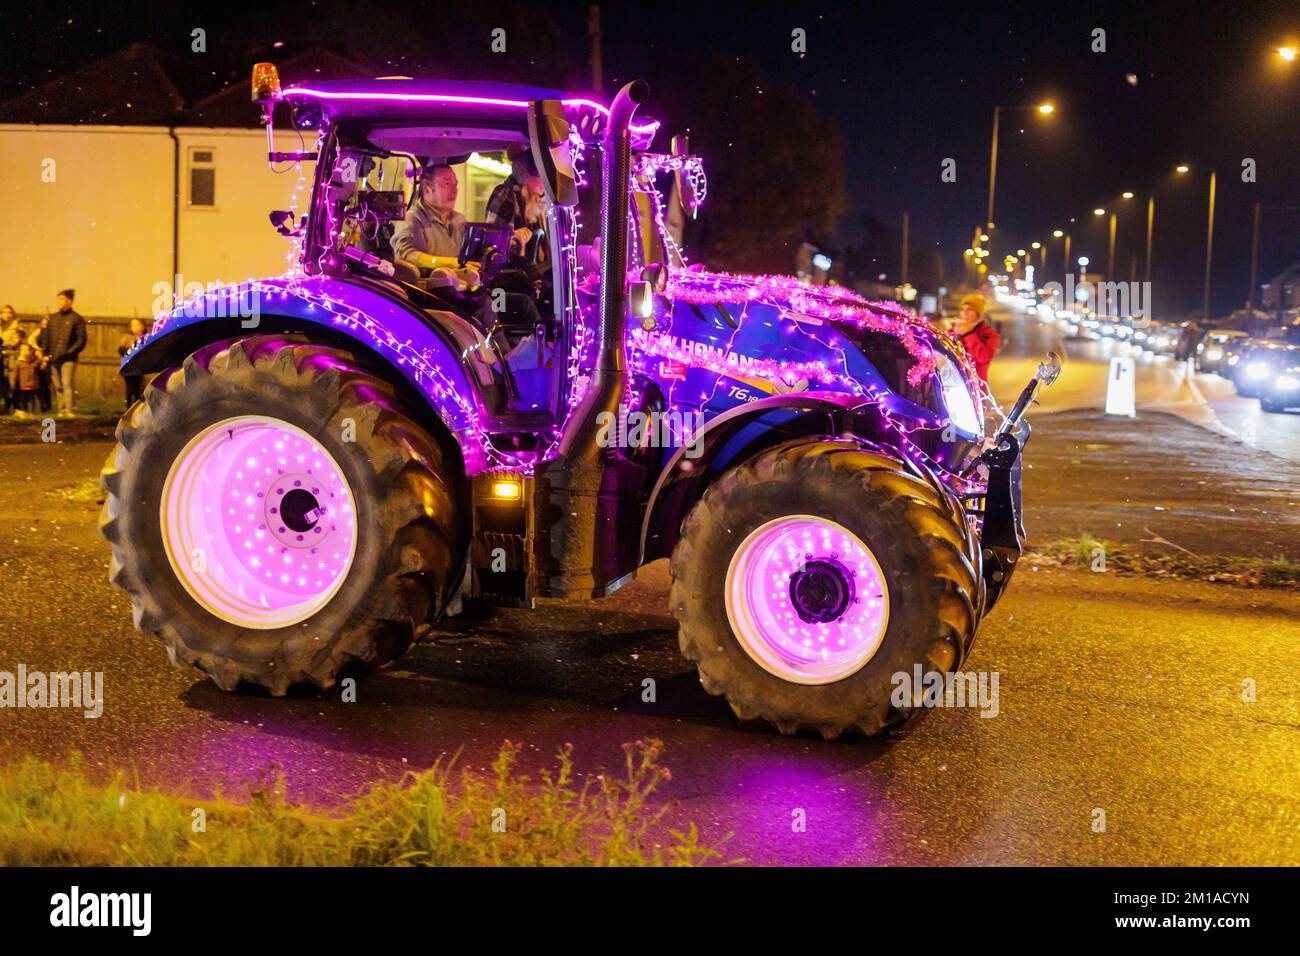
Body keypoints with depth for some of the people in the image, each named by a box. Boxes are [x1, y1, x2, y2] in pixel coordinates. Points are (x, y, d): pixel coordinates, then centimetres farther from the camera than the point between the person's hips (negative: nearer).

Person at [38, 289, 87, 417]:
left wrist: (70, 352, -16)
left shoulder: (76, 319, -1)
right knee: (58, 386, 7)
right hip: (53, 359, 6)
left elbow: (81, 339, -5)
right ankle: (62, 410, 12)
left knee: (67, 384, -15)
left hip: (68, 359, -6)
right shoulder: (53, 318, 16)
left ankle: (70, 410, -17)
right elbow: (46, 337, 17)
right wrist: (45, 354, 7)